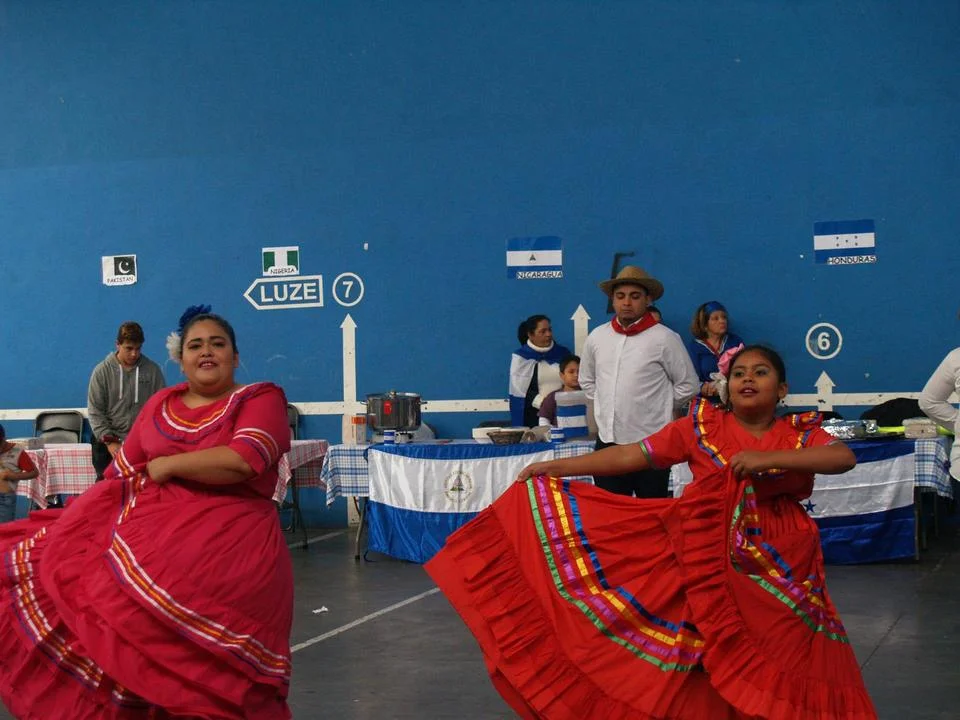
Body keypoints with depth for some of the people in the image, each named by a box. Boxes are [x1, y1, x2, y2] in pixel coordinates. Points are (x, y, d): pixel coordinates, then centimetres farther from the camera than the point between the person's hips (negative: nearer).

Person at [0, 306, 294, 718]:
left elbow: (241, 462, -16)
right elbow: (122, 472, 17)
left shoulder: (261, 399, 0)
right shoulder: (160, 404, 16)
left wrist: (164, 465, -5)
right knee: (67, 561, -11)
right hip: (151, 526, 6)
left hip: (227, 539, -5)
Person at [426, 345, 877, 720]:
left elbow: (845, 458, -17)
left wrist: (769, 459, -25)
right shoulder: (700, 426, 2)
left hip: (778, 568, 1)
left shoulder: (801, 434, 2)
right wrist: (555, 467, -6)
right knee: (699, 665, 1)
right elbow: (630, 456, -1)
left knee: (770, 674, 4)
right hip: (706, 558, 0)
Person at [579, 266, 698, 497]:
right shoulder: (596, 337, 6)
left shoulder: (664, 338, -8)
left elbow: (688, 385, 0)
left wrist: (658, 409, 2)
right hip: (607, 443, 4)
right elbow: (586, 380, 22)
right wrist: (609, 406, 13)